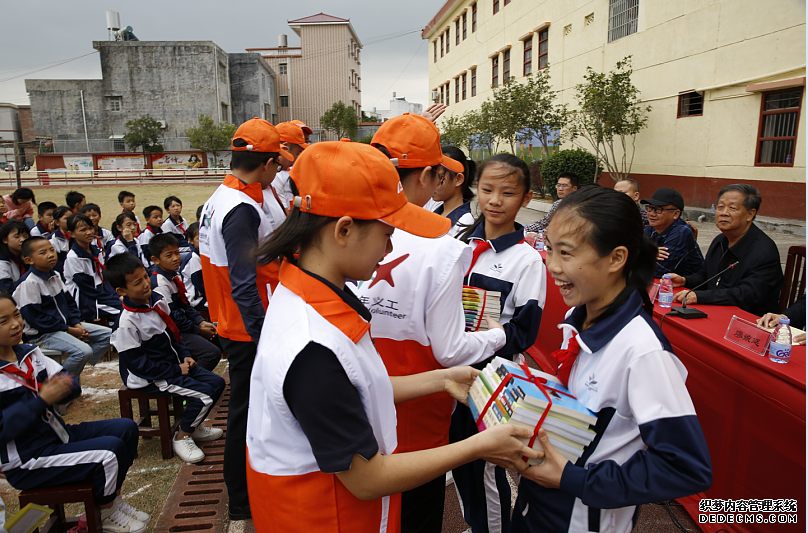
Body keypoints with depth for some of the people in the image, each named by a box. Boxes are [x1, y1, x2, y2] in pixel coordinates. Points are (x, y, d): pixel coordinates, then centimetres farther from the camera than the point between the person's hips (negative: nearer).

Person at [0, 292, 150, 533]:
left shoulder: (28, 353, 4)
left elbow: (72, 384, 3)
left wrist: (59, 388, -19)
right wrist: (42, 400, -28)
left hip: (59, 432, 8)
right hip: (28, 461, -8)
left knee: (126, 428, 2)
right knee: (110, 451, -21)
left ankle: (114, 499, 14)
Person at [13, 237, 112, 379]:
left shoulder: (55, 276, 10)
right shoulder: (28, 283, -18)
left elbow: (69, 303, 16)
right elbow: (35, 318, -20)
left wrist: (77, 324, -1)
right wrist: (68, 330, -18)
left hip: (65, 324, 9)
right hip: (43, 334, -9)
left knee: (107, 334, 2)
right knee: (83, 351, -28)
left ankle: (78, 366, -1)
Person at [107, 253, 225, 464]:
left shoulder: (157, 300, 0)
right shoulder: (126, 324, -23)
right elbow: (137, 363, -20)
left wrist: (185, 356, 2)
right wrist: (176, 371, -18)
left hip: (174, 363, 8)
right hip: (148, 378, -8)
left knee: (217, 383, 3)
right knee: (203, 394, -20)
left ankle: (193, 426, 20)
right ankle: (181, 438, 3)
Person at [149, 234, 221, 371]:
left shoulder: (174, 276, 10)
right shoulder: (159, 284, -20)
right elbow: (172, 316, -20)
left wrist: (201, 322, 0)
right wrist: (199, 330, -14)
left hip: (183, 324, 10)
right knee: (212, 353, -22)